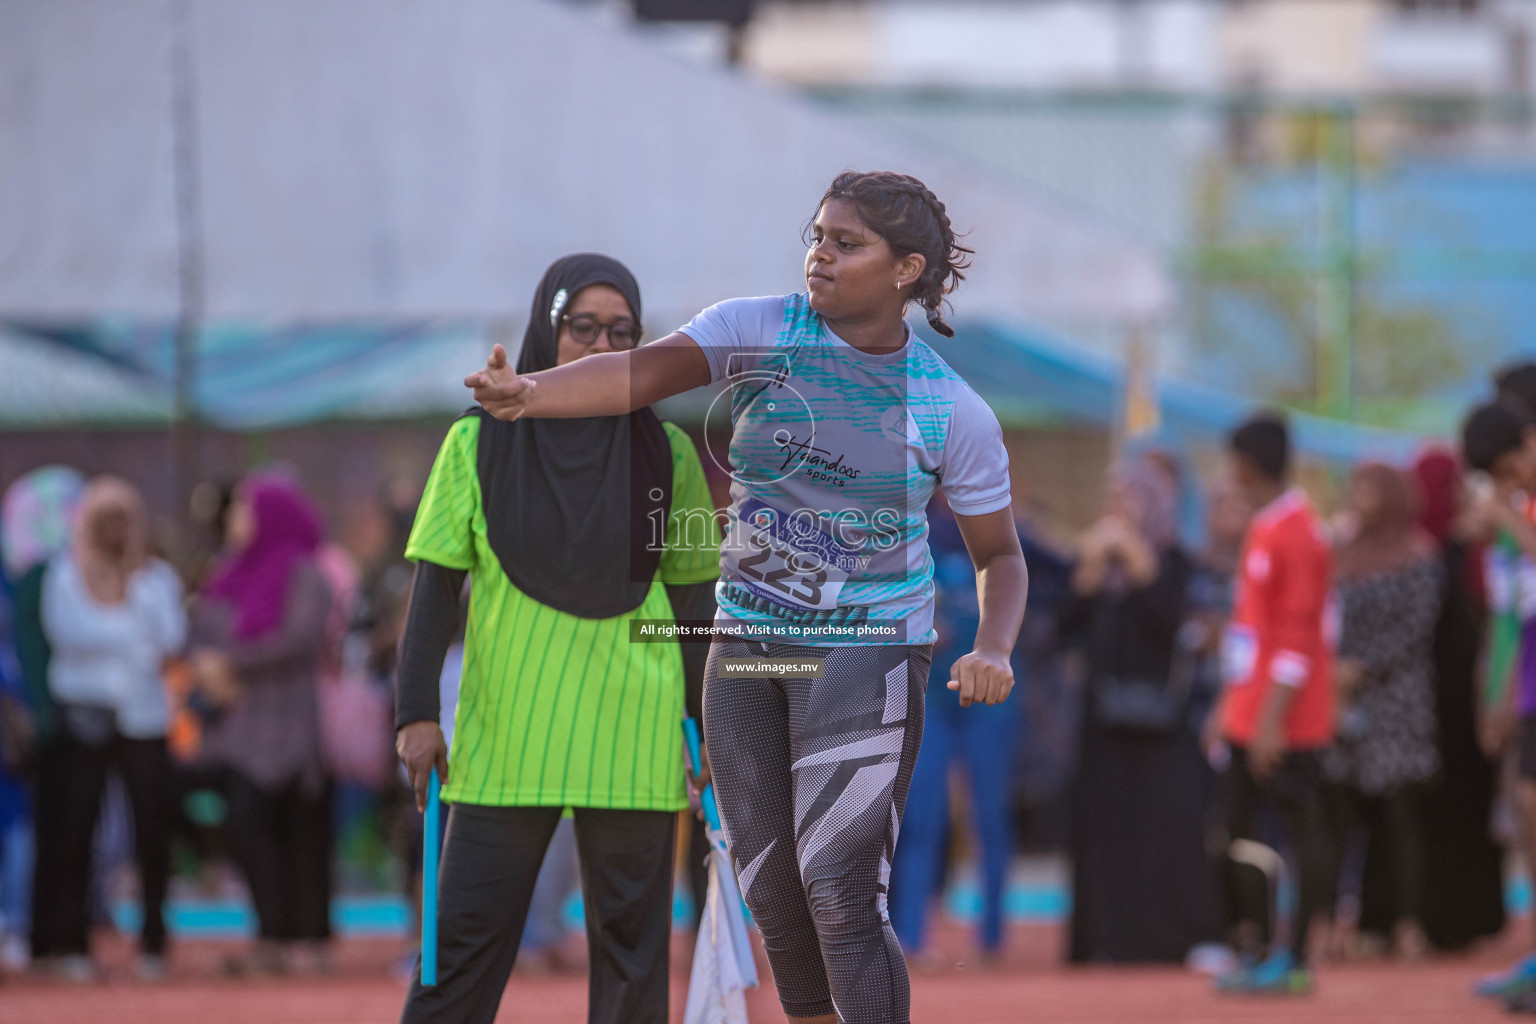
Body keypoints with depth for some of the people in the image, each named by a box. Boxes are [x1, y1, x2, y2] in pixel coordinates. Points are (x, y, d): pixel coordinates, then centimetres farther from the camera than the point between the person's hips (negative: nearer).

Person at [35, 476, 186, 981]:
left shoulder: (158, 576, 10)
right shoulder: (65, 573, 6)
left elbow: (171, 638, -4)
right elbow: (65, 630, -8)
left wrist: (138, 584, -8)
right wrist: (135, 640, -6)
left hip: (143, 716, 1)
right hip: (84, 712, -1)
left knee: (152, 828, -4)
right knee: (75, 826, -6)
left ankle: (152, 941, 5)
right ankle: (71, 942, 1)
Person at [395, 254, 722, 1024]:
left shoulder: (667, 454, 5)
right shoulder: (478, 444, 3)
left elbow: (693, 596, 10)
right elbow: (437, 582, 3)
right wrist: (417, 711, -4)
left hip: (633, 740, 1)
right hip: (502, 736, -1)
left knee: (632, 943, 3)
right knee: (464, 937, -3)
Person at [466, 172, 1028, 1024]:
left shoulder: (954, 413, -5)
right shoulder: (761, 330, -4)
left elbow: (1000, 555, 5)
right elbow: (645, 372, -20)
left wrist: (992, 652, -16)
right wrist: (526, 395, -39)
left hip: (866, 657, -3)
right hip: (748, 655, 3)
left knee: (839, 893, -14)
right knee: (774, 894, 9)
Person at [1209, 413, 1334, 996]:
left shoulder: (1297, 533, -14)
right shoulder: (1263, 529, 15)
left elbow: (1298, 635, -18)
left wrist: (1272, 719, -21)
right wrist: (1230, 707, 21)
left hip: (1285, 722, -10)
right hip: (1249, 718, 10)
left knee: (1301, 829, -5)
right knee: (1239, 830, 8)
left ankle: (1296, 960, -4)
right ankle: (1250, 951, 13)